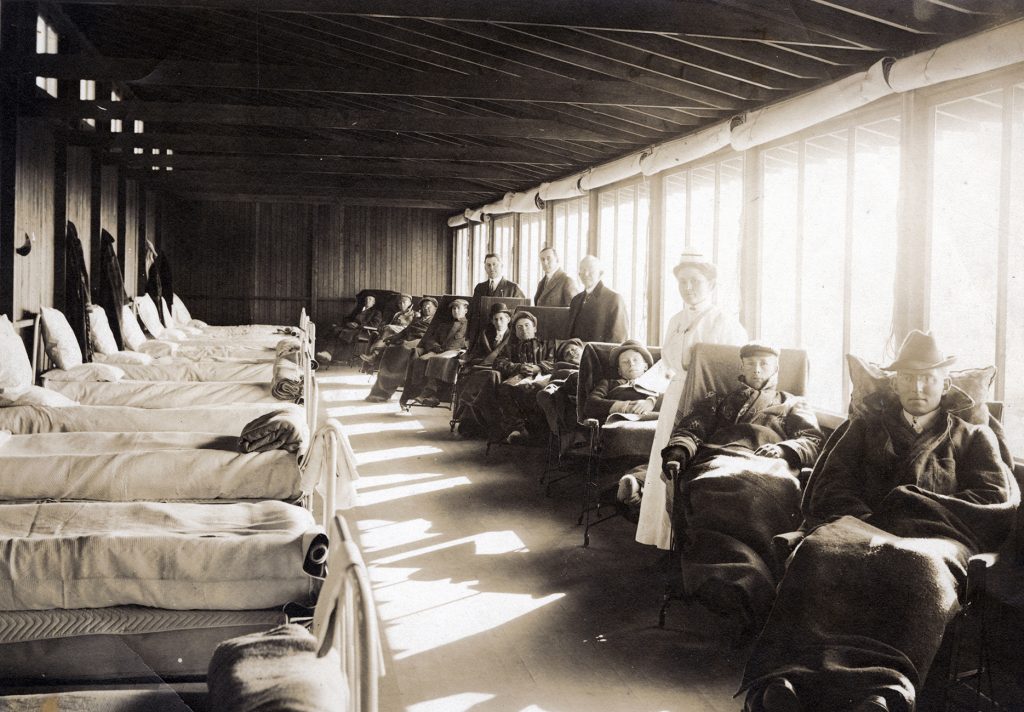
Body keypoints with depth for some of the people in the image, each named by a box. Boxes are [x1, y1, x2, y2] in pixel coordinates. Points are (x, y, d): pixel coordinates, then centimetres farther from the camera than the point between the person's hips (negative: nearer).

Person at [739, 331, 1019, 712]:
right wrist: (867, 519, -3)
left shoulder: (973, 435, 29)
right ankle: (786, 679, -58)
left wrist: (915, 501, 2)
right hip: (863, 525, 1)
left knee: (920, 567, -43)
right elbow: (828, 491, 19)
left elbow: (1000, 500, 12)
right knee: (818, 551, -40)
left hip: (935, 534, -1)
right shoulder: (865, 425, 31)